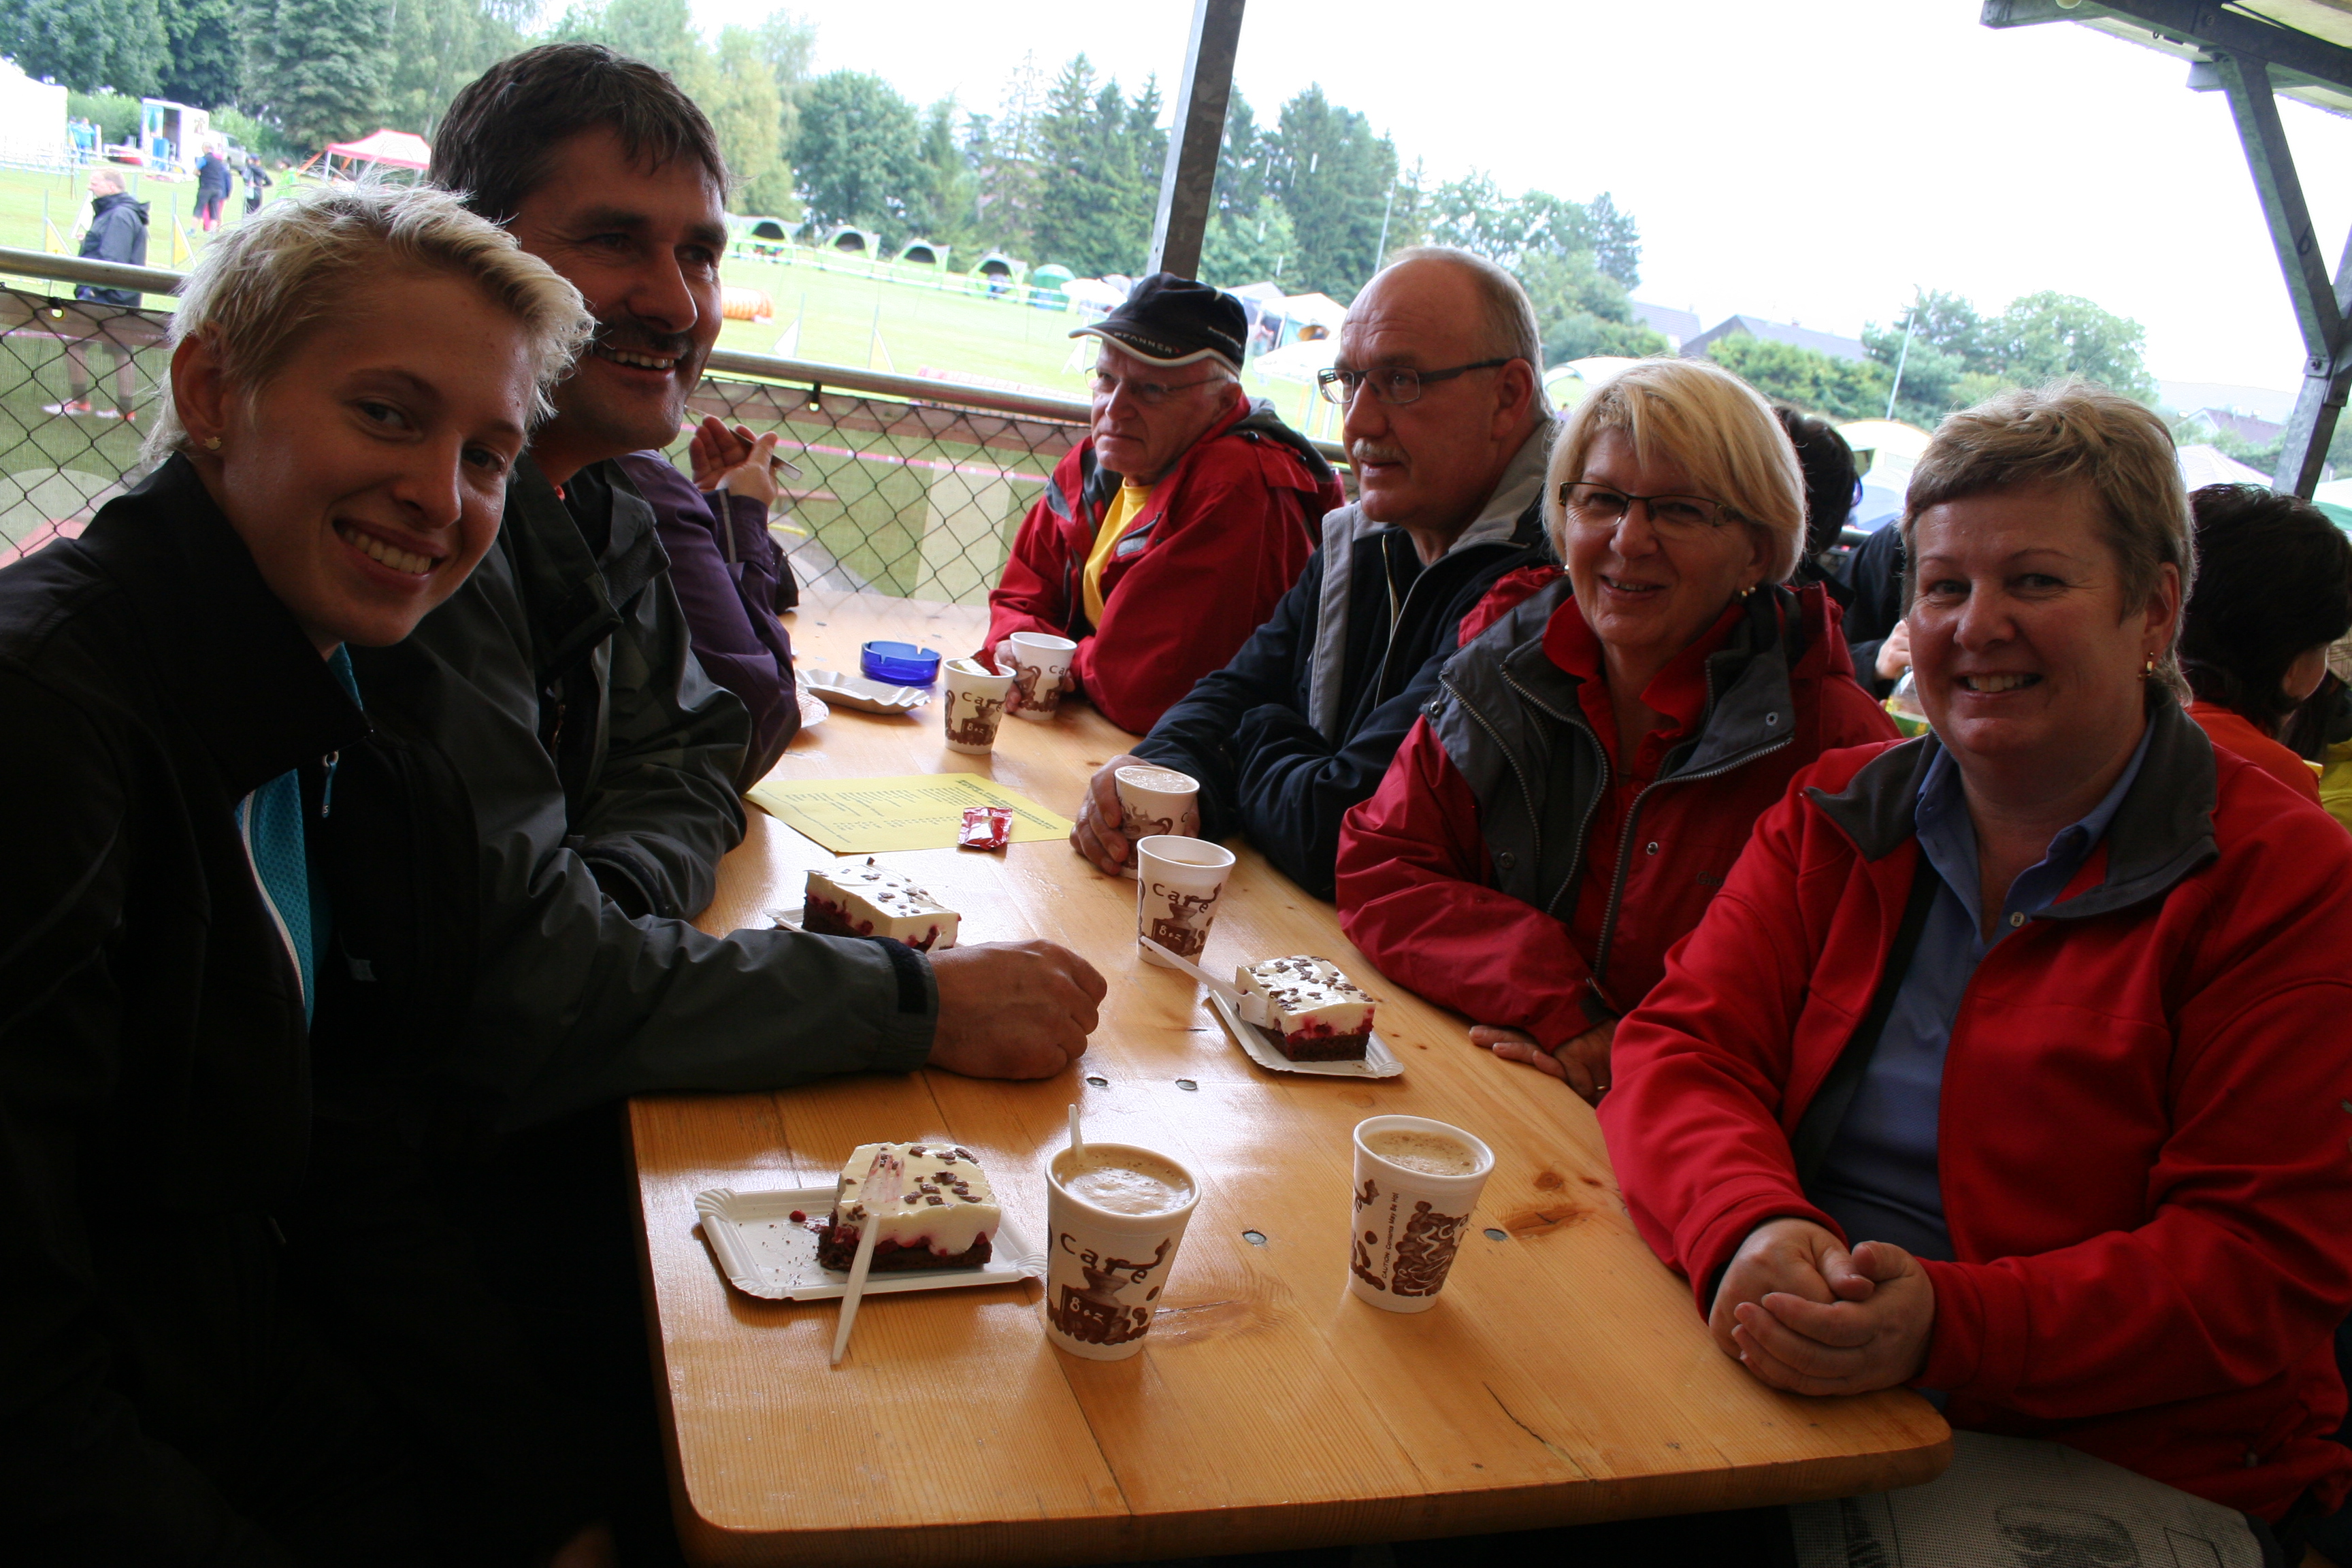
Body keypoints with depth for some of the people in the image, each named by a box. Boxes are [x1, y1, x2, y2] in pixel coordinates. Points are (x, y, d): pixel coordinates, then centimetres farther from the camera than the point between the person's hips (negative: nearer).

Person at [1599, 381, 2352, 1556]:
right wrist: (1750, 1228, -24)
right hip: (1788, 1404, 3)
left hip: (2113, 1469, -2)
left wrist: (1945, 1323, -27)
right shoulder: (1837, 819, 9)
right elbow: (1682, 1047, -1)